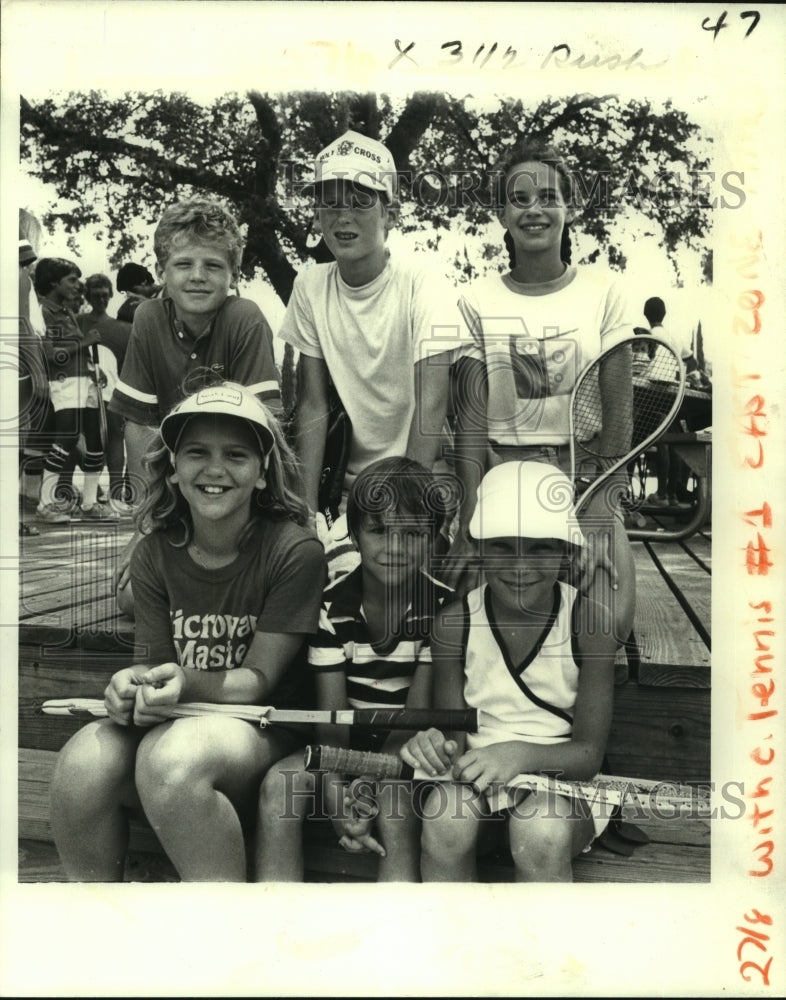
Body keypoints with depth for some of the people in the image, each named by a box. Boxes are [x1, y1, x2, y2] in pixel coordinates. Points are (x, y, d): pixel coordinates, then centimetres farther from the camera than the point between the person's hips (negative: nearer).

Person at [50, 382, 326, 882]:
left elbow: (259, 679, -10)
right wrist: (133, 684, -23)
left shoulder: (296, 551, -11)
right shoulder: (154, 555, 3)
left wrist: (188, 682, -29)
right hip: (171, 721, 4)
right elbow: (155, 661, 2)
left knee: (171, 755, -34)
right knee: (82, 761, -26)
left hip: (262, 728, -4)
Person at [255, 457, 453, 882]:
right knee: (280, 782, -22)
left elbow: (419, 713, -12)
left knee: (396, 799, -32)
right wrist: (336, 791, -26)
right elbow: (331, 712, -9)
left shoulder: (442, 607, -11)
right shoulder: (332, 604, -6)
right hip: (351, 746, 3)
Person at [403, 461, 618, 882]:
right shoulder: (453, 623, -7)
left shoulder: (588, 623, -12)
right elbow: (454, 734, -3)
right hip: (477, 773, 1)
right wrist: (440, 746, -29)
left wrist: (522, 755, -32)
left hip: (562, 777, -1)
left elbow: (589, 753, -11)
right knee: (443, 816, -31)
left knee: (542, 830, -34)